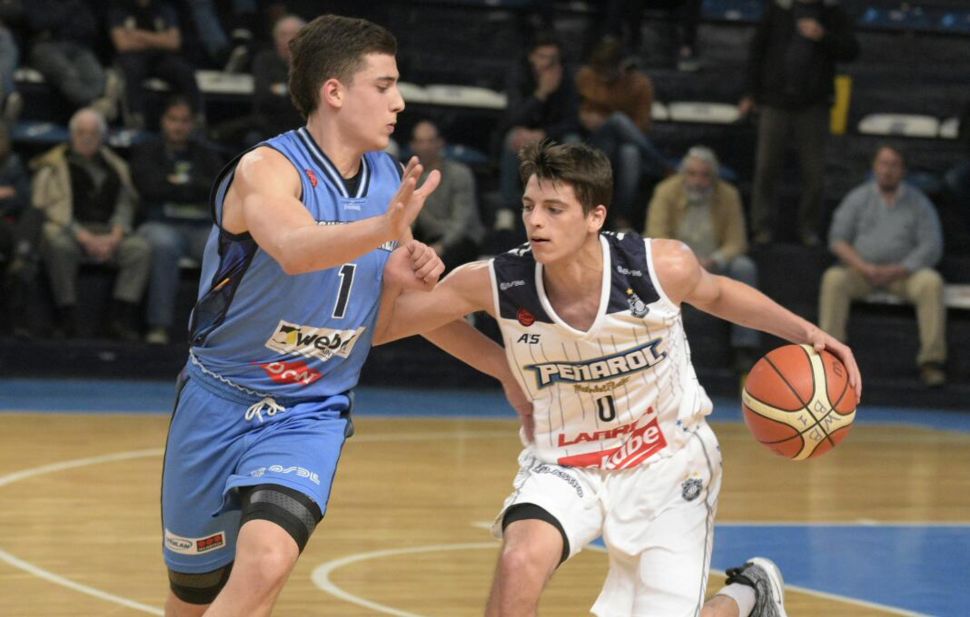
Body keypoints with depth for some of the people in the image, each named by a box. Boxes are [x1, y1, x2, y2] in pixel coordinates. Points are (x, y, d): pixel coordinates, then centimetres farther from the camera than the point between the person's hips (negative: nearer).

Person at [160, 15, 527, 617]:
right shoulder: (266, 168, -18)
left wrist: (505, 365, 9)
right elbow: (295, 249, -42)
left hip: (310, 415, 3)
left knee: (266, 563, -25)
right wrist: (386, 228, -59)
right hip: (220, 402, -3)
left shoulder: (391, 181, 0)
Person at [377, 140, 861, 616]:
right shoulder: (493, 284, -21)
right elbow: (377, 327, -14)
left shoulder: (662, 267, -22)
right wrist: (394, 278, -34)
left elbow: (715, 293, 4)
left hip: (665, 460, 0)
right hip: (564, 465, 0)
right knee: (520, 561, -30)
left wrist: (803, 332, -2)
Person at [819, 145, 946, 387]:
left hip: (903, 273, -1)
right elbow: (838, 240, 3)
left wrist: (896, 271, -16)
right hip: (861, 270, 1)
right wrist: (864, 267, -15)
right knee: (833, 279, -30)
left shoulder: (918, 202, 6)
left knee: (932, 283, -31)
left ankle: (931, 360, -30)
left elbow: (931, 247, -2)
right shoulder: (858, 198, 9)